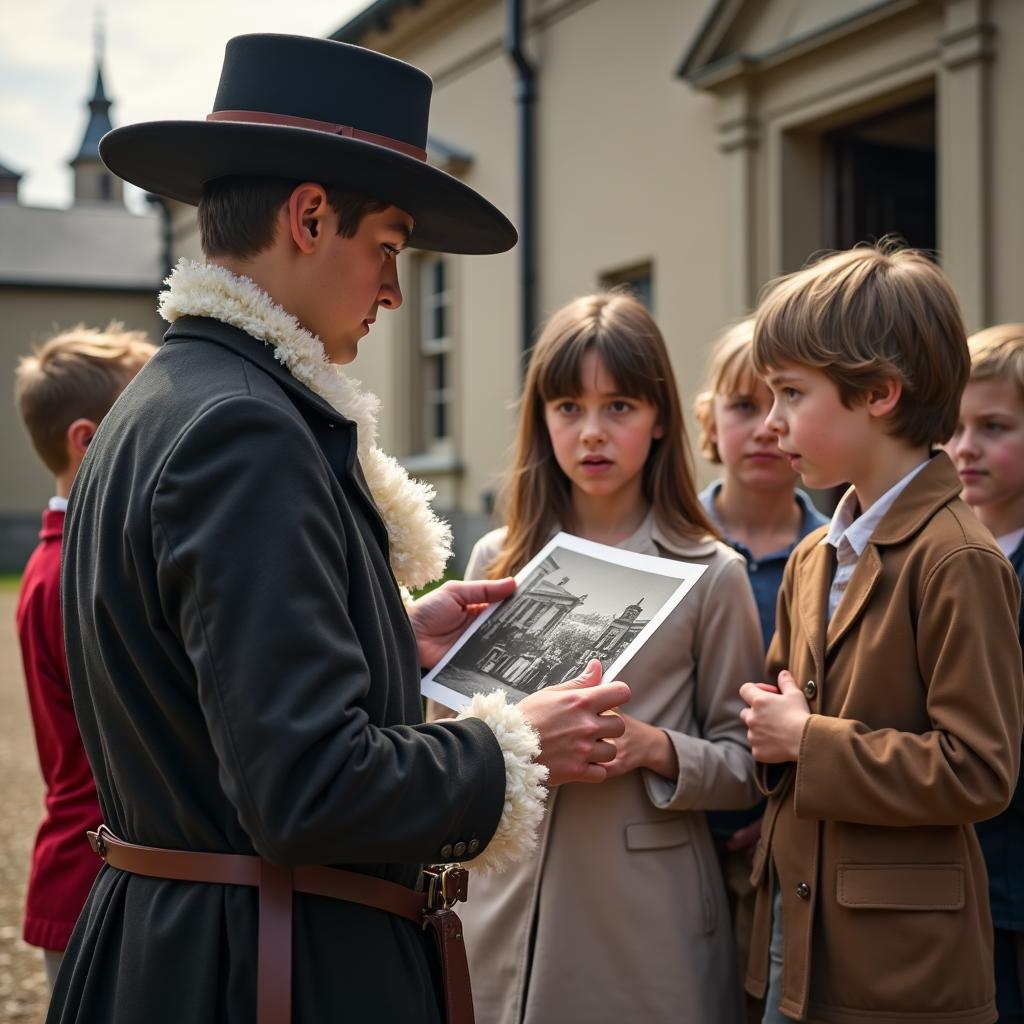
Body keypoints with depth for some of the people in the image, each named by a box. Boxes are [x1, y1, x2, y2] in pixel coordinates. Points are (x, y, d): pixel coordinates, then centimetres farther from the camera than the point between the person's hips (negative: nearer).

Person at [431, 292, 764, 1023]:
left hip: (648, 917, -2)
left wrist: (657, 748, -17)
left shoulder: (710, 573, -3)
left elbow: (746, 764, 0)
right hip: (513, 904, 2)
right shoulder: (497, 561, 5)